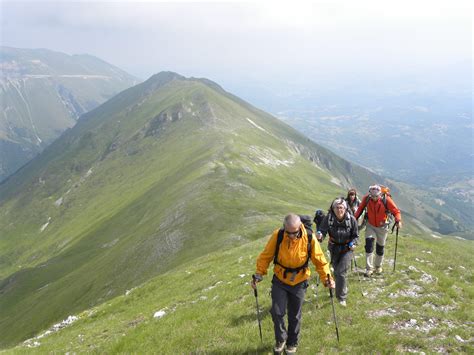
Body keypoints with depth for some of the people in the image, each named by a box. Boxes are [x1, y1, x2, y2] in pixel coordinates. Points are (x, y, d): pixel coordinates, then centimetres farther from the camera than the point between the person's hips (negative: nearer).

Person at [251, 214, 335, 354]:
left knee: (295, 316, 11)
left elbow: (319, 260, -8)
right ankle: (280, 339, 23)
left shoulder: (309, 238, -20)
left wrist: (326, 277, -16)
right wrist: (259, 273, -18)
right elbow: (266, 256, -9)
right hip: (280, 281, 0)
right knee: (277, 312, -5)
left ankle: (292, 343, 35)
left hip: (299, 283, 0)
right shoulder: (277, 236, -20)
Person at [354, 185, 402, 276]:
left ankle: (378, 266, 35)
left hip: (382, 227, -1)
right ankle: (369, 269, -9)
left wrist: (398, 220, -36)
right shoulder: (366, 198, -18)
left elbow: (396, 211, -20)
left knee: (380, 247, 12)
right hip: (370, 226, 1)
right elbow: (360, 209, -1)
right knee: (369, 244, -16)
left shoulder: (386, 199, -24)